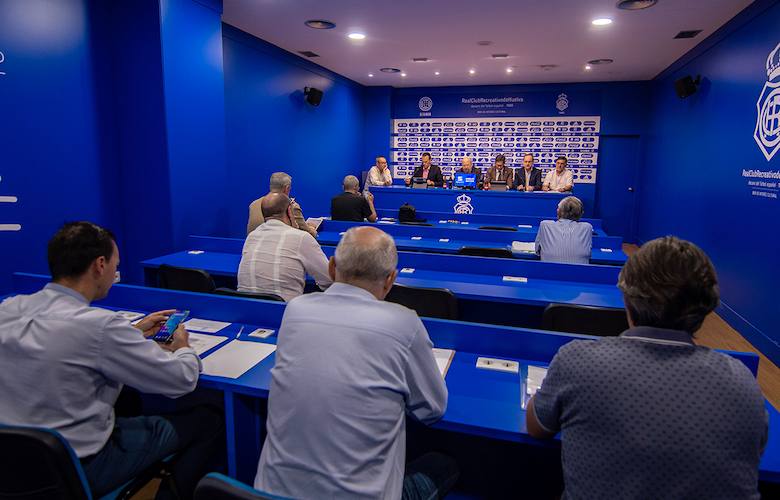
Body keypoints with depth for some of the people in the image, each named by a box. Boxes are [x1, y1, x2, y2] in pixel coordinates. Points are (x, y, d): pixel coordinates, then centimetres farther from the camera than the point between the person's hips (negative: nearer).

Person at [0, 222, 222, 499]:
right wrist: (183, 347, 2)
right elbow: (183, 380, -18)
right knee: (209, 421, 3)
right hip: (78, 469, -7)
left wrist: (133, 332, 17)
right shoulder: (100, 324, -28)